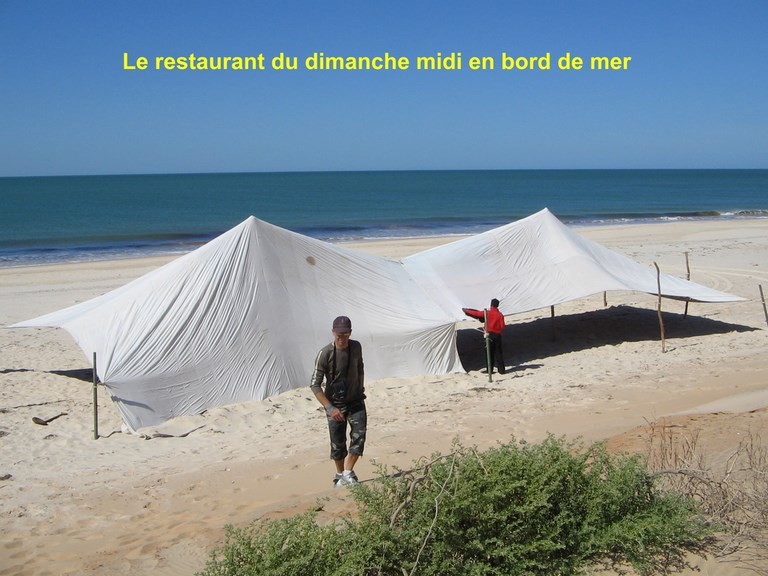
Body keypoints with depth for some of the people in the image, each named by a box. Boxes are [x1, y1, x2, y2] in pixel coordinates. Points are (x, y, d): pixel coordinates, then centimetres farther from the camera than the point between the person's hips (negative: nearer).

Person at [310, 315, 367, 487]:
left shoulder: (356, 347, -6)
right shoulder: (325, 354, -19)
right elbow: (315, 385, -17)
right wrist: (329, 408, -21)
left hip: (356, 401, 3)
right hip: (335, 404, -3)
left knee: (359, 436, -12)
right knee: (337, 443, 4)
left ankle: (348, 473, 1)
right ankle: (340, 475, 27)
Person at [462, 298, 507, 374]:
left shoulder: (487, 313, -5)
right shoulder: (500, 315, -5)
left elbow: (476, 313, -1)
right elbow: (502, 327, -5)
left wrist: (466, 310, 11)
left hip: (489, 334, 0)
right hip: (497, 335, 0)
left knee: (489, 353, 8)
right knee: (499, 353, 4)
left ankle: (490, 370, 9)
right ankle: (501, 370, 2)